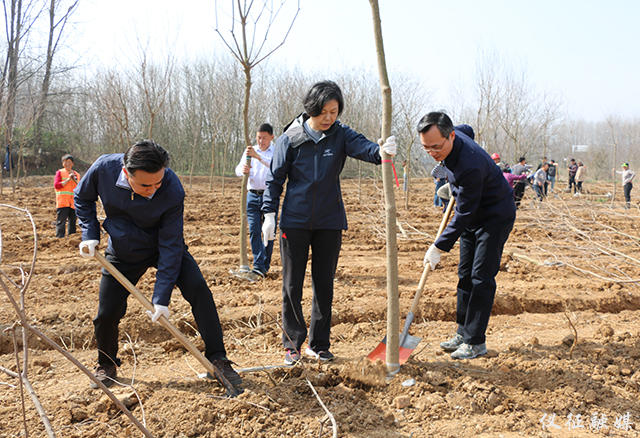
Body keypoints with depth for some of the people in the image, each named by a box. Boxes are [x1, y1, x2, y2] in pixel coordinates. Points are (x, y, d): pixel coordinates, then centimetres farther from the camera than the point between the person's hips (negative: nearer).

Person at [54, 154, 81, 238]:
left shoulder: (76, 174, 18)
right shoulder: (60, 172, 6)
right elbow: (56, 185, -6)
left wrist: (75, 180, -4)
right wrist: (68, 180, -9)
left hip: (73, 203, 4)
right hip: (62, 202, -4)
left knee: (73, 222, 6)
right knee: (61, 222, -8)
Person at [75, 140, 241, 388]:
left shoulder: (173, 191, -34)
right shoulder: (104, 168, -27)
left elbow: (171, 245, -27)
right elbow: (83, 199, -2)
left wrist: (161, 298, -27)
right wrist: (90, 234, -13)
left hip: (163, 247, -2)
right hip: (122, 253, 2)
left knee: (198, 288, -20)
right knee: (107, 313, -1)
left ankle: (217, 359, -9)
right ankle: (106, 365, 28)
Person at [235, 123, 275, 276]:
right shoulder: (250, 151, 11)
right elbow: (238, 169, 1)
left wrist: (258, 156, -35)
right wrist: (243, 170, -24)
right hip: (252, 195, 3)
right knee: (254, 231, -5)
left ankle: (265, 266, 13)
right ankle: (258, 266, -7)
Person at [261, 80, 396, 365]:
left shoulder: (341, 135, -2)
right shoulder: (290, 138, -4)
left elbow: (363, 147, -21)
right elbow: (275, 178, 1)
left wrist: (381, 151, -43)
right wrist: (269, 214, -5)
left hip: (330, 223, 1)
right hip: (295, 222, -1)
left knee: (324, 286, 8)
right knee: (292, 286, 5)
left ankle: (319, 344, 21)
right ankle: (293, 343, 19)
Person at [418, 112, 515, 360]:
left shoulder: (470, 166, -37)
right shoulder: (457, 134, -10)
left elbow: (464, 214, -31)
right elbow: (467, 130, 17)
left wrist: (439, 247, -27)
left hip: (496, 216, -9)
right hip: (474, 214, 9)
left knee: (481, 279, -10)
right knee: (465, 275, 10)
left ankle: (475, 342, -3)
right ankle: (463, 333, 18)